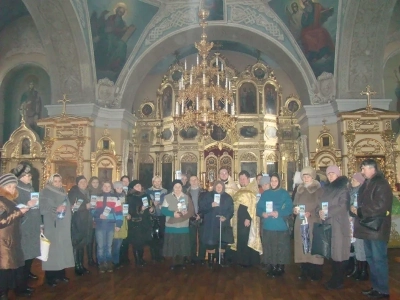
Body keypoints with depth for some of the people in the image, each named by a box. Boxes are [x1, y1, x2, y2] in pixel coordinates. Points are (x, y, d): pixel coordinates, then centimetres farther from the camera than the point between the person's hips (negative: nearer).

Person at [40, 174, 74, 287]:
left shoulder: (64, 193, 17)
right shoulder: (45, 193, -2)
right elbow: (42, 209, -13)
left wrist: (65, 209, 2)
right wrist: (56, 209, -20)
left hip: (63, 226, 6)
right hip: (51, 227, -6)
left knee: (63, 249, 4)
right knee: (52, 250, -7)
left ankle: (61, 274, 15)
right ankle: (50, 277, 2)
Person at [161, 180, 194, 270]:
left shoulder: (186, 197, 8)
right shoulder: (167, 197, 3)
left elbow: (192, 210, 4)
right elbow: (163, 210, -3)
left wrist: (186, 213, -17)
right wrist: (173, 213, -16)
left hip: (183, 225, 1)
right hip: (171, 225, -1)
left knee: (182, 244, 4)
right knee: (172, 244, 0)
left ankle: (181, 262, 18)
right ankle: (174, 262, 14)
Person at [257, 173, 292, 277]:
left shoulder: (284, 194, 3)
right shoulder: (265, 194, 11)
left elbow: (289, 209, -7)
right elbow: (259, 208, 6)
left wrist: (278, 213, -21)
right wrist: (263, 213, -15)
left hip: (281, 226, -2)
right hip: (268, 226, 2)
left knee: (281, 248, -1)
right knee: (269, 248, 5)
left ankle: (280, 267, 13)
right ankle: (270, 267, 18)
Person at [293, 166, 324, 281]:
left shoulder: (318, 189, -2)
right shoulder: (300, 189, 14)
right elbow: (295, 204, 18)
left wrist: (310, 213, -18)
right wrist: (295, 209, -3)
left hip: (313, 222, -5)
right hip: (300, 222, 5)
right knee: (302, 246, 4)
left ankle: (316, 273, 5)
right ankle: (304, 271, 12)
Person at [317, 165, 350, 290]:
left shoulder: (343, 188, -4)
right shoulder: (326, 189, 15)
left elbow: (343, 206, -14)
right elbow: (319, 204, 11)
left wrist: (328, 213, -19)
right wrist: (319, 211, -11)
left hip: (339, 225, -6)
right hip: (327, 224, 6)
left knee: (339, 252, -2)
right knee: (331, 251, 9)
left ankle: (338, 281, 6)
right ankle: (334, 279, 18)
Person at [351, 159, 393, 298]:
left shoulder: (381, 184, -13)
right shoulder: (366, 184, 14)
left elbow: (380, 206, -22)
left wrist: (359, 211, -15)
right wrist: (355, 209, 0)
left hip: (377, 228, -9)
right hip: (368, 227, 9)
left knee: (379, 259, -2)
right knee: (371, 258, 15)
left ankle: (383, 290, 8)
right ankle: (376, 286, 25)